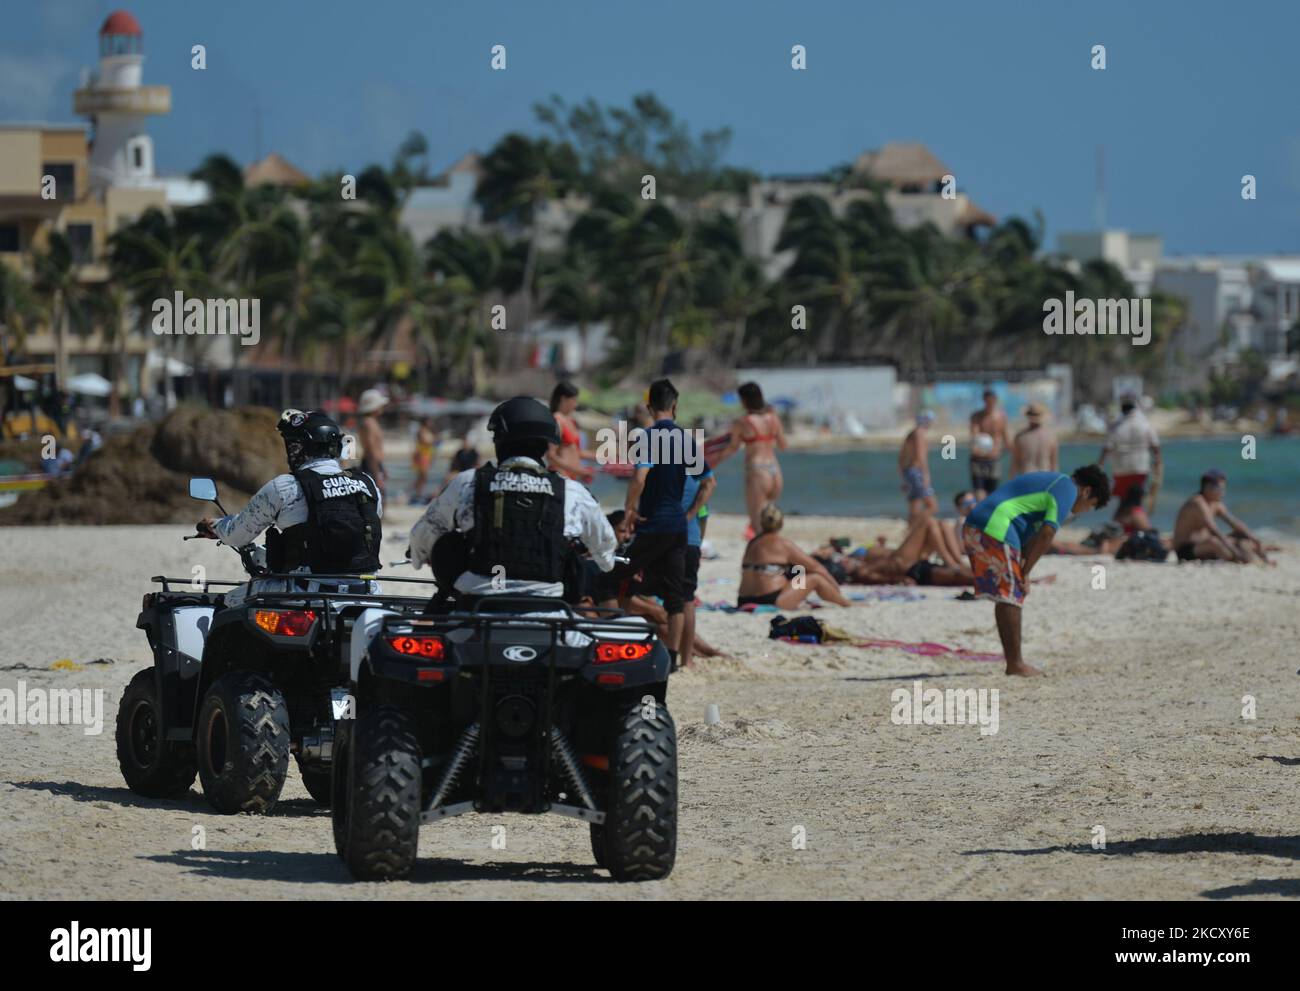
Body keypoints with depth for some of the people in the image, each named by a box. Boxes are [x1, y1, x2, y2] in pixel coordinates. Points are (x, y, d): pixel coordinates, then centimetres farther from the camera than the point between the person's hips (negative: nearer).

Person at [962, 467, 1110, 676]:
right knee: (1011, 597, -5)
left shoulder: (1051, 481, 28)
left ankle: (1014, 662, 15)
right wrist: (1025, 572, -7)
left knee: (1006, 599, 13)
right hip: (996, 530, -10)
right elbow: (1047, 533, -12)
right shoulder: (1067, 490, -2)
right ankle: (1015, 664, -3)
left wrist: (1022, 570, 16)